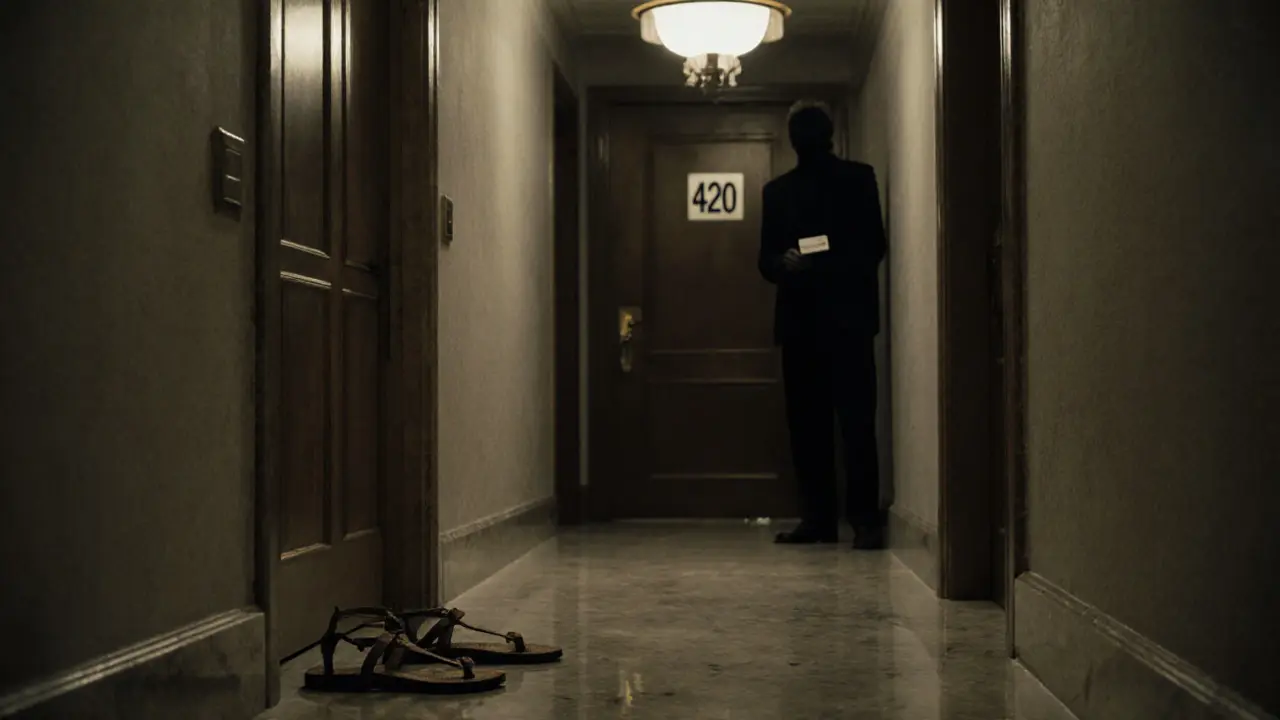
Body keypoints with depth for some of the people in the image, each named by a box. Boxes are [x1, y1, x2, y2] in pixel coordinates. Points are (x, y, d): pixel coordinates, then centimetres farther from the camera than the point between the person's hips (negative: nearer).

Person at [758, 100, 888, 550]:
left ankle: (865, 518, -11)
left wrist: (829, 264, -15)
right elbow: (766, 259, 13)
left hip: (848, 317, -3)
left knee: (856, 420, -10)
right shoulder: (778, 190, 18)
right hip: (799, 320, 3)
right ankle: (817, 517, 7)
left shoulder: (857, 179, 10)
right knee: (806, 423, 2)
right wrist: (784, 264, -11)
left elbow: (875, 245, 3)